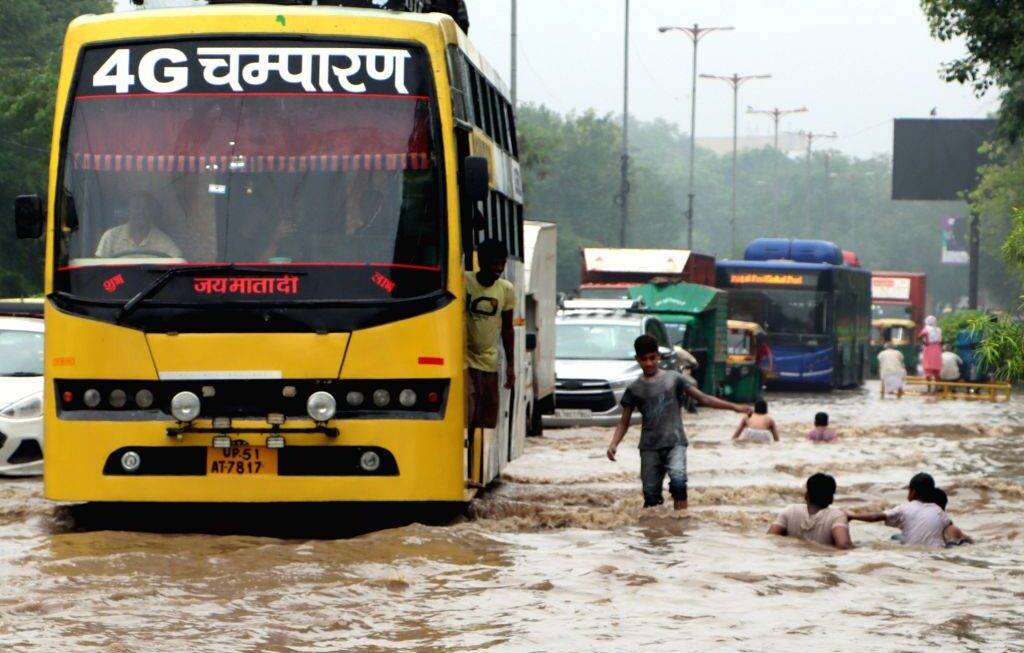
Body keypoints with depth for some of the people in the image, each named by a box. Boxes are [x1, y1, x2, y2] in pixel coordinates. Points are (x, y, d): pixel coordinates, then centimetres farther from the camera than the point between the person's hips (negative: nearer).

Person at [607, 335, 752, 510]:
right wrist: (614, 444, -8)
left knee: (678, 480, -25)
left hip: (675, 442, -2)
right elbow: (624, 420, 9)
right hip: (649, 447, 2)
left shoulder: (673, 378, 4)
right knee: (651, 495, -1)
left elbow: (703, 398, 4)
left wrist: (734, 407, -4)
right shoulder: (634, 389, 8)